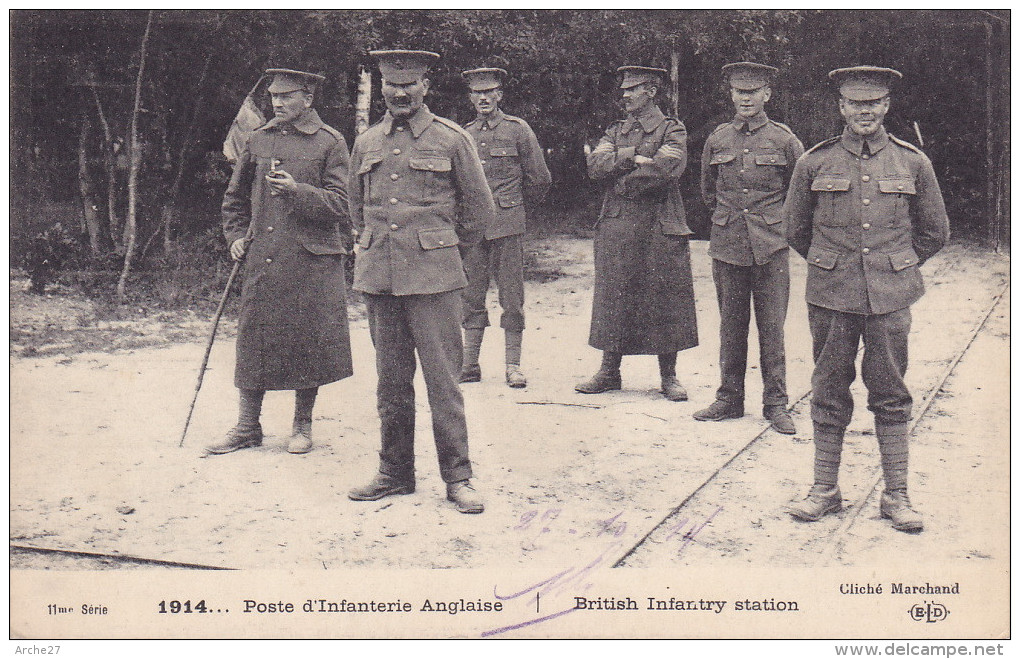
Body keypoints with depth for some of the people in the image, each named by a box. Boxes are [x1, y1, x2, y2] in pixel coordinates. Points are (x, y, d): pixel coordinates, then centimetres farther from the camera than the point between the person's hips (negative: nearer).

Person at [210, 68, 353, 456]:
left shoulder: (330, 143, -1)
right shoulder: (258, 140, 11)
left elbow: (339, 204, -7)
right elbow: (235, 197, 21)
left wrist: (297, 190, -20)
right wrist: (236, 236, 8)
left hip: (311, 260, -3)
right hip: (262, 260, 4)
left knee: (308, 342, 3)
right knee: (253, 339, 5)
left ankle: (302, 426, 18)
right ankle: (248, 427, 15)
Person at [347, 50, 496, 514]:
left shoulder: (451, 139, 1)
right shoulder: (366, 144, 13)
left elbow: (481, 210, 8)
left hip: (433, 278, -4)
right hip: (378, 277, 4)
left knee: (442, 378, -3)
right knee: (391, 380, 9)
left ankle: (457, 477, 5)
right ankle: (394, 472, 19)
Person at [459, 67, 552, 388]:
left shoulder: (518, 129, 2)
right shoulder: (464, 135, 11)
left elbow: (540, 180, 6)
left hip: (508, 225, -3)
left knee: (511, 297, -1)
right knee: (471, 296, 5)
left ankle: (513, 365, 4)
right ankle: (470, 363, 11)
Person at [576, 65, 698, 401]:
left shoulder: (672, 130, 2)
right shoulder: (615, 131, 17)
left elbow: (668, 169, -17)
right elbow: (596, 165, 0)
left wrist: (618, 173, -10)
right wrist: (633, 156, -14)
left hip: (660, 228, -4)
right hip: (616, 228, 4)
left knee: (664, 300, 0)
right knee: (612, 298, 5)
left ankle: (668, 375, 10)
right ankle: (610, 370, 15)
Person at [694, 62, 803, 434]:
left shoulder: (784, 140, 0)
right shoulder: (717, 140, 7)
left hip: (771, 246, -2)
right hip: (727, 245, 2)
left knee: (772, 327, 0)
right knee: (730, 326, 8)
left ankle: (776, 404, 9)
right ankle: (729, 399, 18)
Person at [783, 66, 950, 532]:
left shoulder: (913, 163, 3)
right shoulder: (814, 163, 1)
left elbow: (935, 232, 14)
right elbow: (796, 228, 13)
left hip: (890, 297, 0)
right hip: (830, 297, 0)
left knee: (891, 396, 6)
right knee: (829, 393, 6)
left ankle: (896, 495, 15)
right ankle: (825, 489, 18)